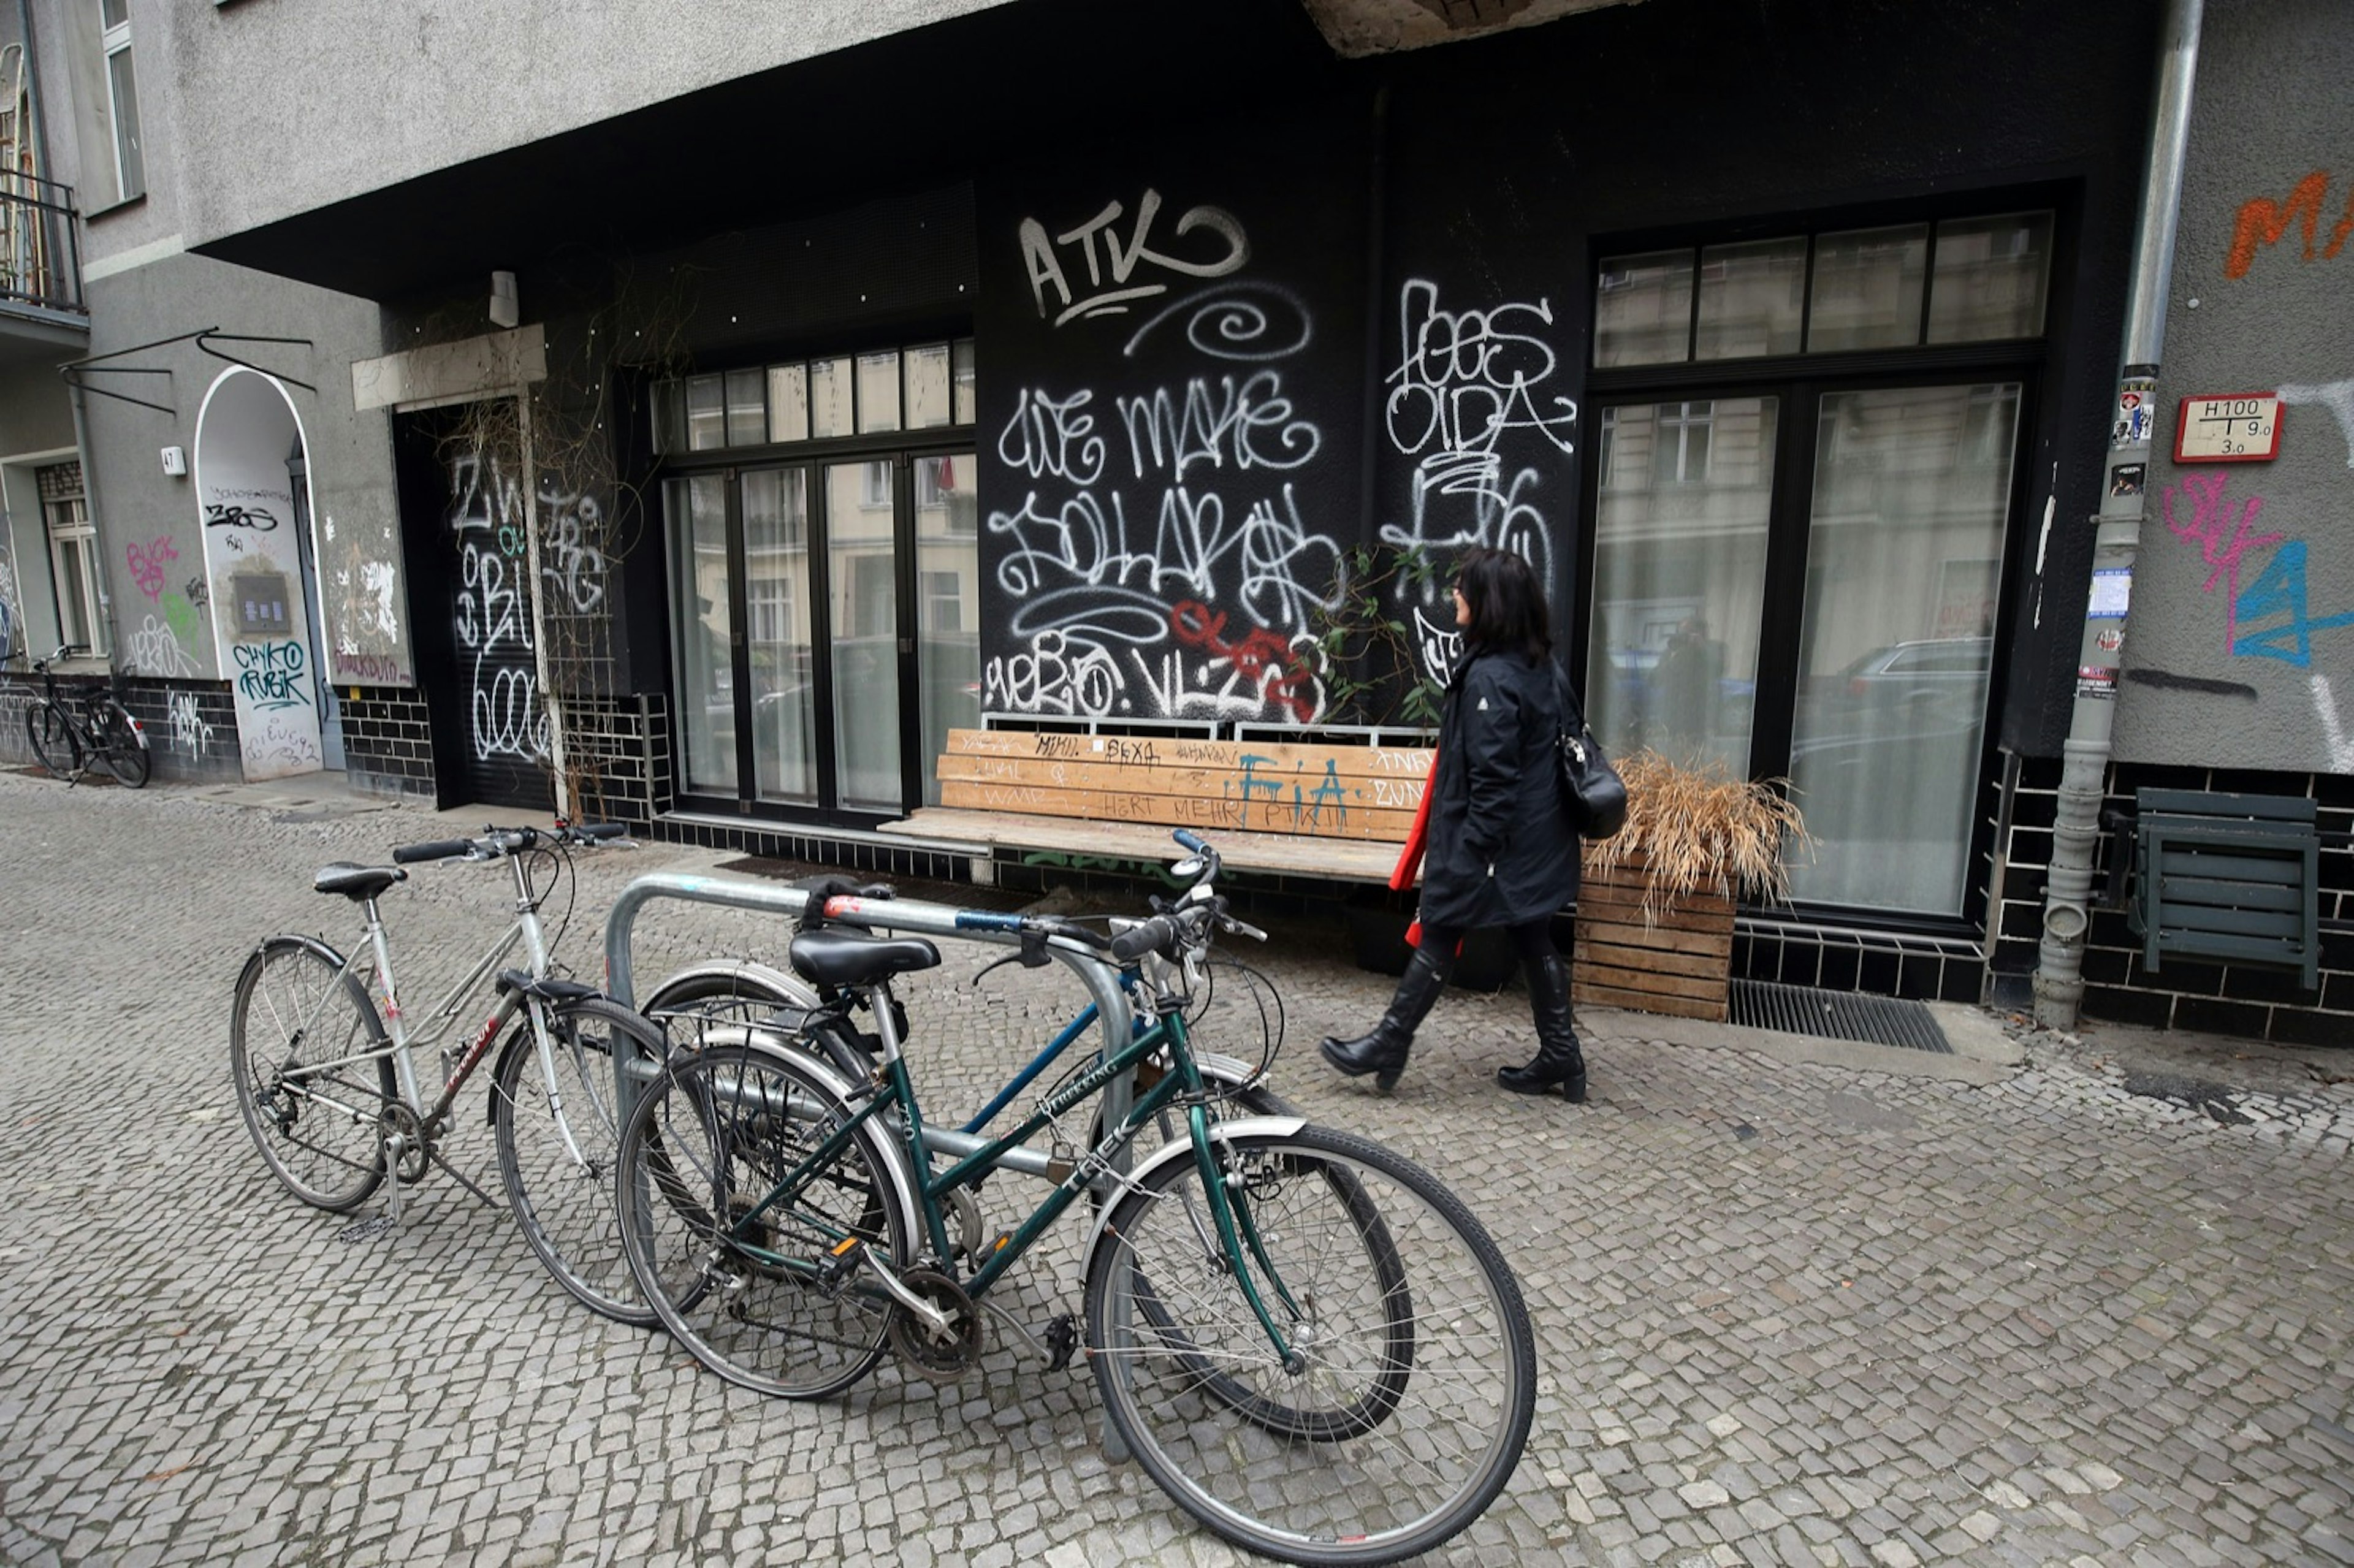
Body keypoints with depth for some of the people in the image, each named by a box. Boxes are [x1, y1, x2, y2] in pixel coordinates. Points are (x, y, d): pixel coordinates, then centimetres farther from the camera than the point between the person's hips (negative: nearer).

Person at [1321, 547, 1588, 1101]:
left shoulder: (1488, 677, -21)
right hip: (1536, 839, 9)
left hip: (1496, 839, -9)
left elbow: (1492, 779, -24)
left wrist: (1472, 851, -20)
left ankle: (1388, 1047, 15)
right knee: (1534, 942, 15)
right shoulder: (1540, 668, 8)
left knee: (1438, 937, 2)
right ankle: (1560, 1057, 25)